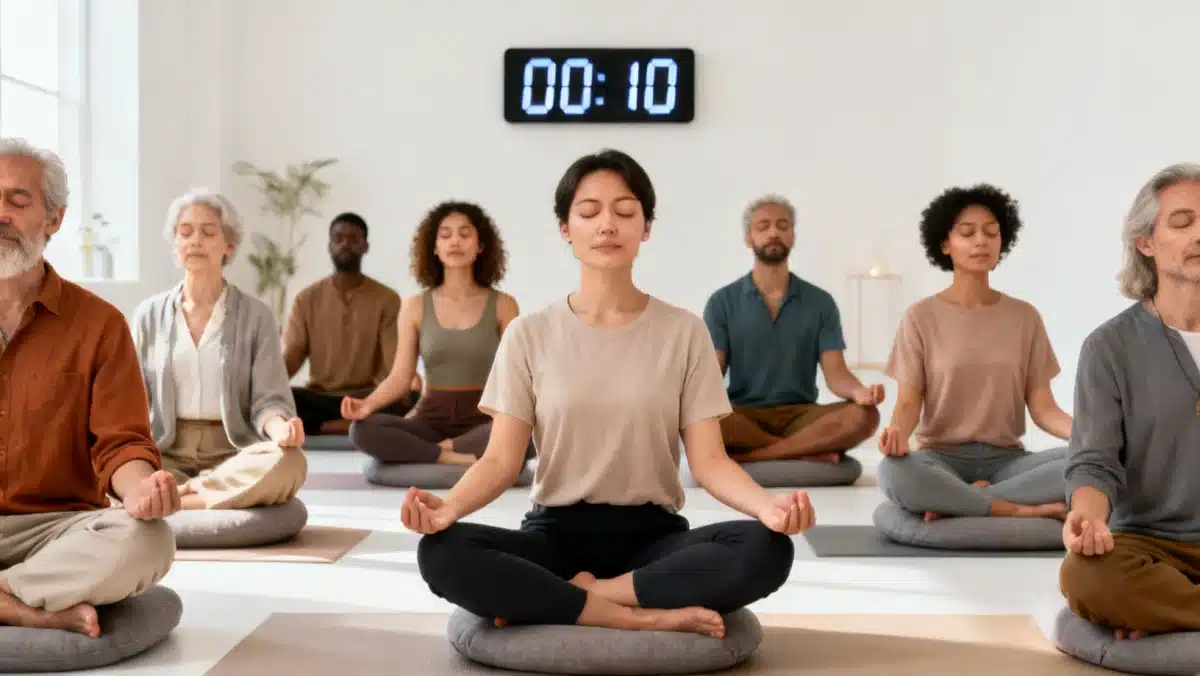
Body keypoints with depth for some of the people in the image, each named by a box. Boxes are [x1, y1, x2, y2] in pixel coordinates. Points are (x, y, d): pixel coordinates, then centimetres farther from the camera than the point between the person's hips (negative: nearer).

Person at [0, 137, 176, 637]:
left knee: (145, 541, -33)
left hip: (53, 527, -2)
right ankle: (45, 614, -22)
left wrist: (140, 488, -26)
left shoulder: (99, 324, 2)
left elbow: (120, 443, -2)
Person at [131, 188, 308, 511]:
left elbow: (268, 399, -1)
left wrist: (279, 429, -25)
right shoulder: (149, 314, 10)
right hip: (165, 455, 1)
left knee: (288, 463, -34)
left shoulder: (255, 315, 4)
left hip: (231, 454, 0)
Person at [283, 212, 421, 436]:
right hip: (319, 397, 1)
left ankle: (322, 428, -29)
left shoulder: (387, 299, 2)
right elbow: (291, 357, 0)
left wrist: (415, 384, -31)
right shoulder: (306, 298, 7)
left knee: (415, 401, -33)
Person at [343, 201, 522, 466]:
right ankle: (461, 459, -26)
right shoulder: (415, 307, 6)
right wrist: (368, 403, -18)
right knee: (362, 430, -28)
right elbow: (400, 375, 3)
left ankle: (436, 449, -19)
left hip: (482, 418, -1)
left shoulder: (502, 305, 3)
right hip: (431, 418, 1)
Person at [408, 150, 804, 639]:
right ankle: (652, 618, -24)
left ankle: (562, 599, -19)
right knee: (441, 553, -30)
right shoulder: (529, 335, 2)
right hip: (556, 531, 0)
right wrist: (449, 505, -26)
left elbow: (709, 459, -4)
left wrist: (766, 503, -26)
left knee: (766, 549, -30)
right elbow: (502, 459, -3)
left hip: (652, 533, 0)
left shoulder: (683, 332, 1)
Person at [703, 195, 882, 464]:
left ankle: (749, 456, -28)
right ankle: (808, 452, -23)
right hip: (743, 418, -1)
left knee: (864, 415, -28)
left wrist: (859, 391, -24)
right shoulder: (722, 302, 5)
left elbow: (835, 373, 0)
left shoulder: (821, 302, 8)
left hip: (801, 417, 2)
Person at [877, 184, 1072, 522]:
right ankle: (1027, 511, -22)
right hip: (942, 458, -2)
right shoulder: (921, 317, 0)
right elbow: (908, 402, -5)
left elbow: (1043, 408, 2)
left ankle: (959, 502, -20)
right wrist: (898, 430, -29)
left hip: (1006, 459, 3)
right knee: (894, 473, -37)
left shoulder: (1025, 317, 7)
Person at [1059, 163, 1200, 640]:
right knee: (1084, 576, -34)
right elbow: (1095, 462, -7)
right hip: (1152, 543, -2)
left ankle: (1160, 613, -13)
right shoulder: (1110, 346, 1)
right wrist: (1088, 516, -29)